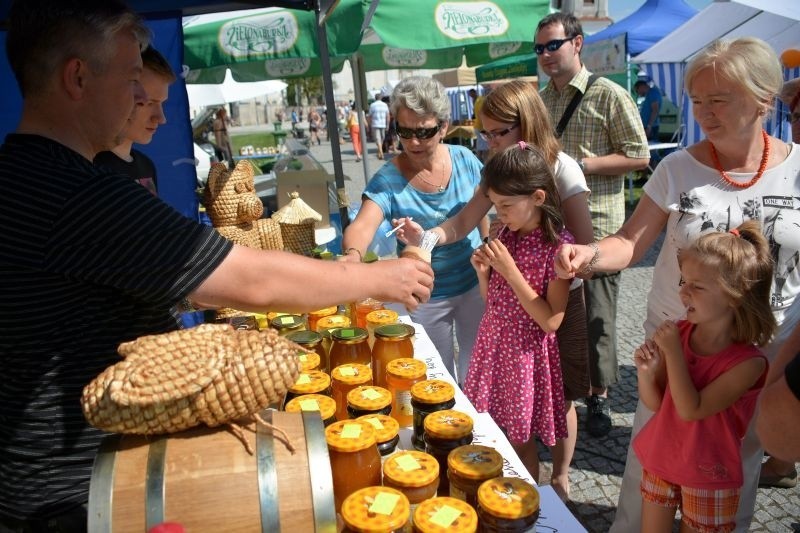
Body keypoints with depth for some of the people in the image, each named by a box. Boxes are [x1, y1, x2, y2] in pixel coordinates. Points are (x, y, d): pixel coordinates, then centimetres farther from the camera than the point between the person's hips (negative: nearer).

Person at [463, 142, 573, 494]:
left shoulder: (558, 246, -18)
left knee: (519, 443, 10)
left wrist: (510, 270, -24)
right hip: (493, 346, 6)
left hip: (526, 354, -6)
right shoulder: (506, 237, 1)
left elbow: (551, 321, -20)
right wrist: (483, 271, -10)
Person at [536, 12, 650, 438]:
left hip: (596, 224, -5)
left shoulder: (608, 95, -7)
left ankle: (599, 396, 21)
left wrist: (581, 164, -18)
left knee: (596, 316, 3)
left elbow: (639, 156, -10)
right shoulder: (538, 101, 11)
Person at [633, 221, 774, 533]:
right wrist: (646, 372, -25)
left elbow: (691, 410, -26)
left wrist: (673, 352, -28)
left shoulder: (748, 362, -23)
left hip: (707, 477, -4)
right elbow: (655, 403, -5)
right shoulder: (679, 332, -11)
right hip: (659, 460, 4)